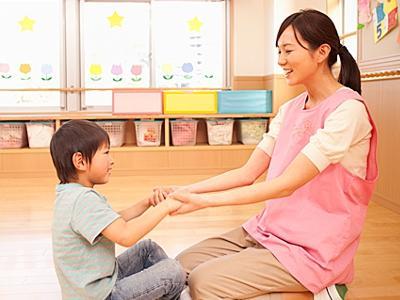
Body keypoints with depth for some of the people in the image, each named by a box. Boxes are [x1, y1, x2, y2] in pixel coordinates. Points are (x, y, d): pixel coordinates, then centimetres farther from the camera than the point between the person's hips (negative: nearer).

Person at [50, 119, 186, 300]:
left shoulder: (73, 195, 6)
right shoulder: (84, 200, -26)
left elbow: (116, 222, 14)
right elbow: (125, 235, -34)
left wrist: (147, 203, 4)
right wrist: (164, 207, -24)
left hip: (100, 280, 10)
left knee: (148, 248, 19)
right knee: (173, 272, -9)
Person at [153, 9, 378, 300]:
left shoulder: (348, 110, -18)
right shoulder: (290, 109, 8)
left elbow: (286, 184, -24)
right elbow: (248, 173, 5)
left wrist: (202, 201, -25)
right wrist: (185, 190, -7)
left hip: (313, 249, -7)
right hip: (269, 230, 7)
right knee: (184, 264, 1)